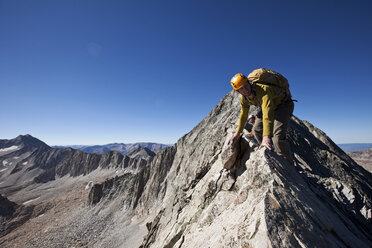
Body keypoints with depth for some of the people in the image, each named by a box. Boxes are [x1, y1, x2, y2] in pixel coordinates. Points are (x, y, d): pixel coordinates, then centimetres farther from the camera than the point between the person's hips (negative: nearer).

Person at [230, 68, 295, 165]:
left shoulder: (263, 89, -38)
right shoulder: (244, 97, -12)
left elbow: (268, 113, -51)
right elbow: (243, 113, 3)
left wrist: (266, 137, -61)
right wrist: (238, 132, 12)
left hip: (284, 104, -8)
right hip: (271, 106, 8)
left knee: (278, 136, -24)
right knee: (257, 130, 2)